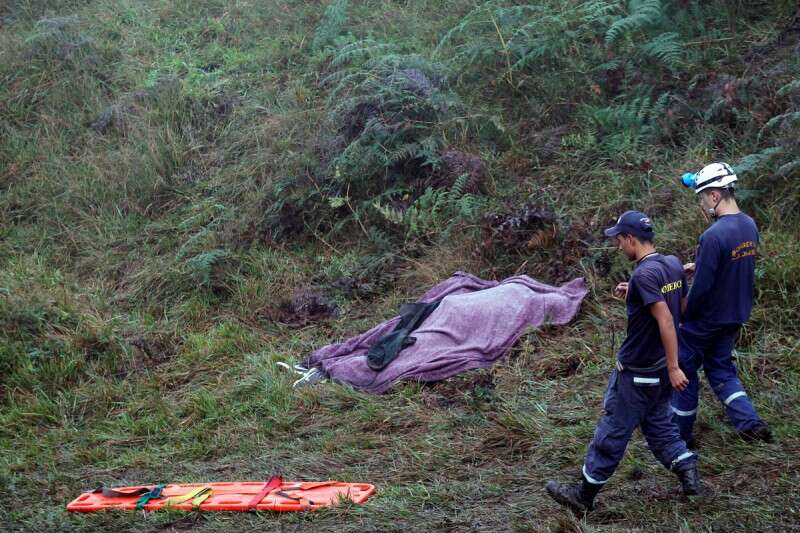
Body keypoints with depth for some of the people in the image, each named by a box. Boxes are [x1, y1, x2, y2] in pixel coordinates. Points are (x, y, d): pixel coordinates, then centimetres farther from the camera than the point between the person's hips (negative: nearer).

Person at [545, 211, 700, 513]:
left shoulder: (644, 274, -23)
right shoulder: (673, 264, 3)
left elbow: (666, 320, -28)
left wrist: (673, 368, -26)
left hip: (638, 372, -8)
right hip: (660, 367, 8)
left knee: (613, 431, 3)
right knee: (657, 422, 22)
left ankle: (585, 494, 14)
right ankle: (687, 472, 17)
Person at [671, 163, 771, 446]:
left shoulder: (714, 236, -28)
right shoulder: (749, 226, -1)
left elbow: (701, 287, -24)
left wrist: (683, 317, -9)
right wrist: (699, 266, 7)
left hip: (704, 320, -8)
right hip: (735, 316, 8)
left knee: (685, 370, 10)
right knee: (721, 369, 21)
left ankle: (682, 435, 21)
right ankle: (750, 422, 6)